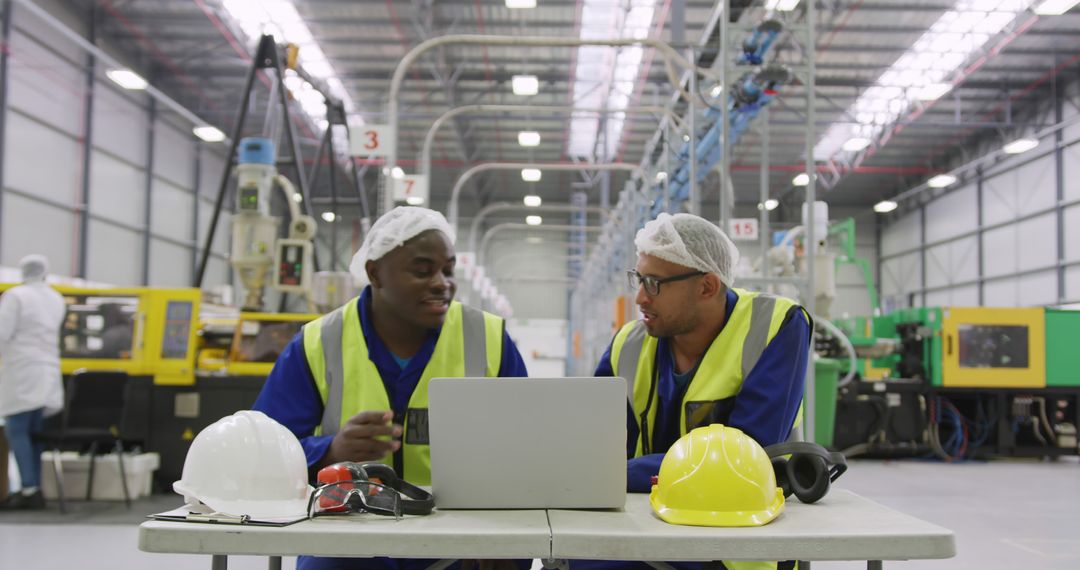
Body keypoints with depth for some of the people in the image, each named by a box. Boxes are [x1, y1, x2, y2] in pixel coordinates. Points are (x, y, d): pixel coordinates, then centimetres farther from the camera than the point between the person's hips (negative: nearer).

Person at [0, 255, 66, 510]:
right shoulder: (56, 299, 12)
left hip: (21, 372, -7)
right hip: (48, 372, 7)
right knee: (33, 433, 9)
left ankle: (30, 489, -13)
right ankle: (35, 490, 9)